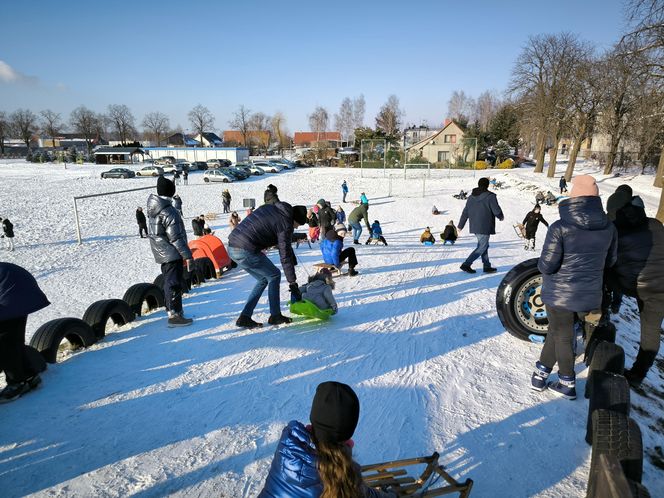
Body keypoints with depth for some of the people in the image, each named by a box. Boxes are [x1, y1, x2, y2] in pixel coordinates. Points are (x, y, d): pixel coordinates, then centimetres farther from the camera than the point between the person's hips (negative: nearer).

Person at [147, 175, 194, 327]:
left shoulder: (153, 207, 4)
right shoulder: (168, 212, -22)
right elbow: (176, 237, -22)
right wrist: (187, 255, -18)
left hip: (163, 252, 10)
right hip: (172, 253, -10)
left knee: (169, 282, 18)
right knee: (174, 283, -5)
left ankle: (174, 311, 29)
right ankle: (174, 315, -1)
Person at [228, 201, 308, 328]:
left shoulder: (269, 207, 17)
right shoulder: (285, 224, -8)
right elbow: (285, 256, -10)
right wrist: (292, 283, -4)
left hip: (232, 247, 9)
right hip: (246, 251, -9)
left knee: (263, 279, 19)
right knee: (274, 276, 10)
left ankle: (245, 317, 19)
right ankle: (275, 316, 16)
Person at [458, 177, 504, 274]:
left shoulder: (471, 197, 9)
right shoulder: (490, 196, -11)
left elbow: (465, 213, 11)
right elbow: (496, 210, -9)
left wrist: (460, 225, 16)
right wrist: (501, 217, 13)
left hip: (474, 227, 8)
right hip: (485, 227, -8)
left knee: (484, 245, 18)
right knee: (482, 247, -2)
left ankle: (487, 266, 21)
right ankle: (466, 264, -10)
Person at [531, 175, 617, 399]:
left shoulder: (560, 228, -22)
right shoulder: (609, 228, -6)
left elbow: (547, 266, -20)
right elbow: (609, 262, 7)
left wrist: (544, 267, 2)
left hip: (559, 294, -4)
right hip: (590, 295, 4)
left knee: (562, 336, 16)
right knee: (557, 331, 22)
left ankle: (567, 384, 31)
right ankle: (542, 370, 33)